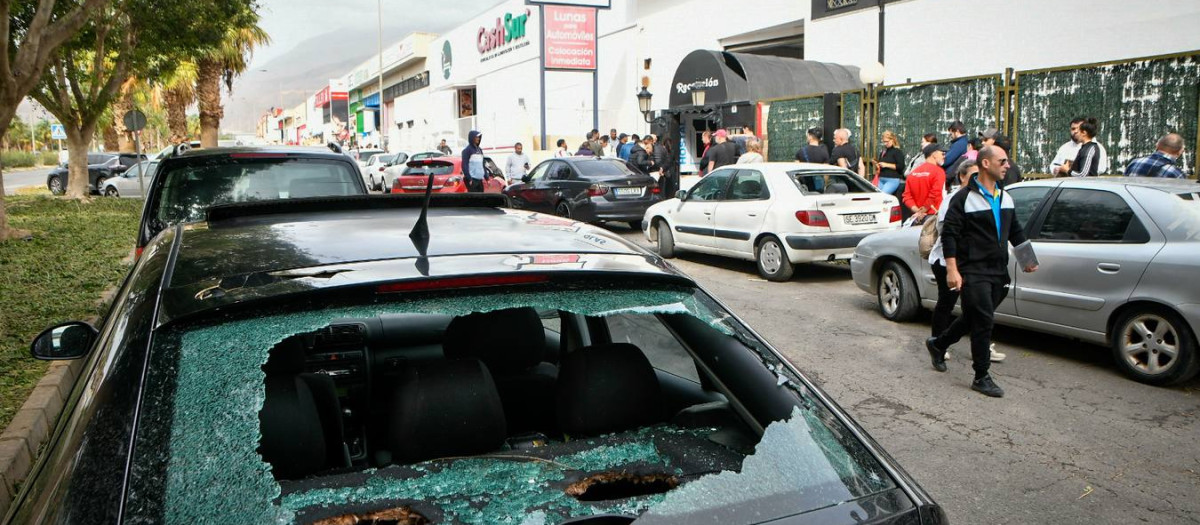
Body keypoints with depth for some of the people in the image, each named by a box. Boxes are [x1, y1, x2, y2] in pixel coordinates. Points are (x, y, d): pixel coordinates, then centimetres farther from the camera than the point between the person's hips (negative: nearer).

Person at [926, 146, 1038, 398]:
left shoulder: (1005, 197, 14)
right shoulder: (964, 198, -9)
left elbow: (1015, 230, 23)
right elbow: (949, 235, -12)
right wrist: (952, 270, -18)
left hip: (998, 272, 8)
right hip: (973, 271, -8)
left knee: (973, 319, 15)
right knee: (983, 321, -8)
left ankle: (937, 344, 38)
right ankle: (982, 377, 3)